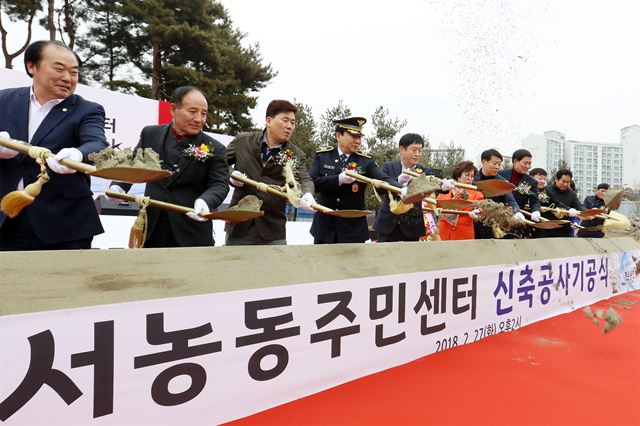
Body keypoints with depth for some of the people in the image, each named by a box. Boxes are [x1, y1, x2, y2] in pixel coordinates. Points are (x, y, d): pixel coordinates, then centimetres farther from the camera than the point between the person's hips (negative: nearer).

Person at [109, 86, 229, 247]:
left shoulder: (215, 149, -3)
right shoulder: (151, 134, 7)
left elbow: (220, 184, -8)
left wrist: (205, 201, -29)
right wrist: (119, 185, -2)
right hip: (151, 228, 3)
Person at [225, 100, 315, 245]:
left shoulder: (296, 155, 1)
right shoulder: (243, 141, 2)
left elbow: (304, 180, -12)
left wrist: (307, 195, -36)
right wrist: (230, 176, -10)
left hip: (273, 229, 0)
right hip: (239, 224, 0)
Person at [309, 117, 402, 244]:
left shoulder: (365, 160, -2)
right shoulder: (322, 155, 1)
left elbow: (384, 179, -17)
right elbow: (311, 182, -11)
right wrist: (338, 180, -25)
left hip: (353, 229, 0)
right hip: (325, 227, 1)